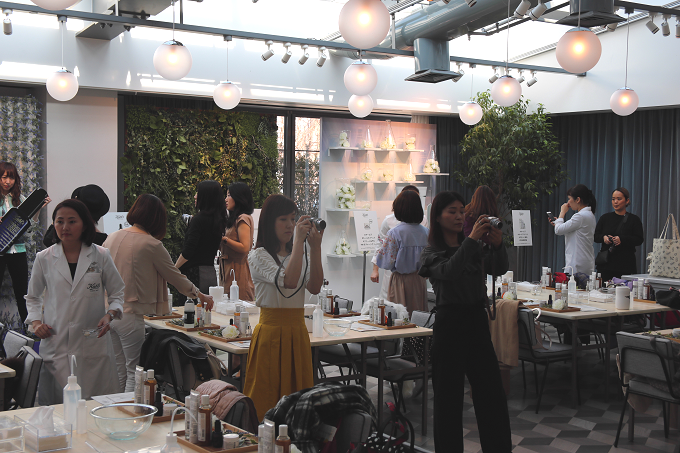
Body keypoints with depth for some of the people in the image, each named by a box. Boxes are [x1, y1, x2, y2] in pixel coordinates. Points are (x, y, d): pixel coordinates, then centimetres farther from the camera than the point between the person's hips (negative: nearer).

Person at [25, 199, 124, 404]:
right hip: (55, 344, 1)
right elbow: (33, 297, 20)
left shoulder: (100, 256, 4)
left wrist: (109, 315, -7)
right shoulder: (44, 259, 7)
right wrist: (36, 321, 3)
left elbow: (118, 293, 12)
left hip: (93, 343, -1)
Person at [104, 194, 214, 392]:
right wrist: (199, 295, 12)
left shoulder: (112, 238, 6)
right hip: (131, 315, -7)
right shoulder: (151, 245, -12)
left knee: (119, 373, 15)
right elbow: (175, 277, -4)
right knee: (135, 375, 3)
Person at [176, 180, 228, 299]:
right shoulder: (219, 219, 9)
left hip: (195, 274, -8)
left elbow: (187, 252, -15)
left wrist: (174, 269, -4)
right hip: (211, 273, 8)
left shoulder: (199, 219, -12)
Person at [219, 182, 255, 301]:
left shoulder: (243, 219, -10)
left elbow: (245, 248, -19)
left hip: (238, 271, -9)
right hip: (229, 269, 9)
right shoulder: (234, 219, 18)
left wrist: (224, 238, -16)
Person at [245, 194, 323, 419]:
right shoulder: (259, 256, -5)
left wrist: (315, 249, -9)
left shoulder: (300, 254, 14)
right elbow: (288, 281, -23)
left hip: (298, 332, 6)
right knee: (266, 398, -2)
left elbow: (315, 287, -2)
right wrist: (299, 240, -21)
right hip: (272, 332, -6)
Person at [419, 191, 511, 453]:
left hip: (477, 320, 4)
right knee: (449, 397, 3)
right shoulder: (432, 253, -1)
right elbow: (450, 271, -21)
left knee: (492, 394, 5)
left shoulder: (475, 248, 11)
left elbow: (500, 269, -3)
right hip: (450, 323, -4)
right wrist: (472, 239, -30)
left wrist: (498, 244, -22)